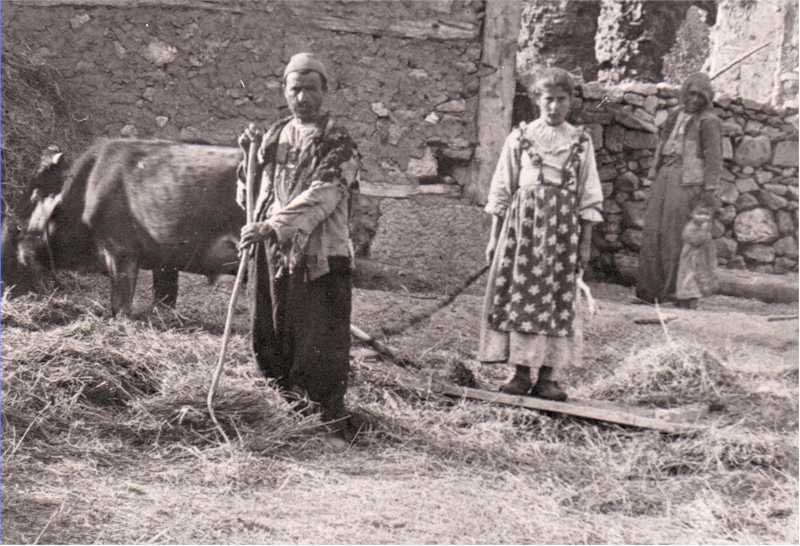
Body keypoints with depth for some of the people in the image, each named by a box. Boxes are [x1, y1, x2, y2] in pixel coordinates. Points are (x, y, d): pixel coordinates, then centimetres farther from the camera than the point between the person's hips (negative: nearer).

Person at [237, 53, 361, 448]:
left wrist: (274, 226, -27)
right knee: (271, 340, 9)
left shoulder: (338, 144, -4)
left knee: (322, 344, -4)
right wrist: (249, 157, 5)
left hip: (321, 256, -5)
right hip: (271, 254, 6)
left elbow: (319, 198, -18)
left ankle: (333, 421, 5)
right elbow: (249, 196, 21)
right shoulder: (274, 136, 14)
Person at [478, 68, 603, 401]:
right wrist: (494, 237, 3)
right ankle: (520, 371, 2)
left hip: (562, 224, 1)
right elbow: (502, 189, 7)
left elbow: (589, 197, 8)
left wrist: (586, 243, 3)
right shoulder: (520, 137, 7)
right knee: (519, 293, -5)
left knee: (557, 296, -1)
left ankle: (547, 375, 4)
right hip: (522, 218, -1)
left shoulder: (580, 142, 9)